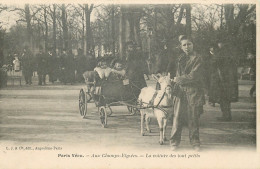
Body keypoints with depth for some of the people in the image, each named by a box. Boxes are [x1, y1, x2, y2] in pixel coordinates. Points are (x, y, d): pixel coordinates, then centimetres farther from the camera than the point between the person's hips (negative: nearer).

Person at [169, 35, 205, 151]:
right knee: (177, 117, 0)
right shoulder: (180, 58, 14)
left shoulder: (197, 59, -5)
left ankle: (195, 143, 15)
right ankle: (174, 142, 9)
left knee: (193, 118, 2)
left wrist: (178, 80, -5)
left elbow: (193, 76, -13)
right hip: (181, 91, 4)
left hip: (193, 91, -4)